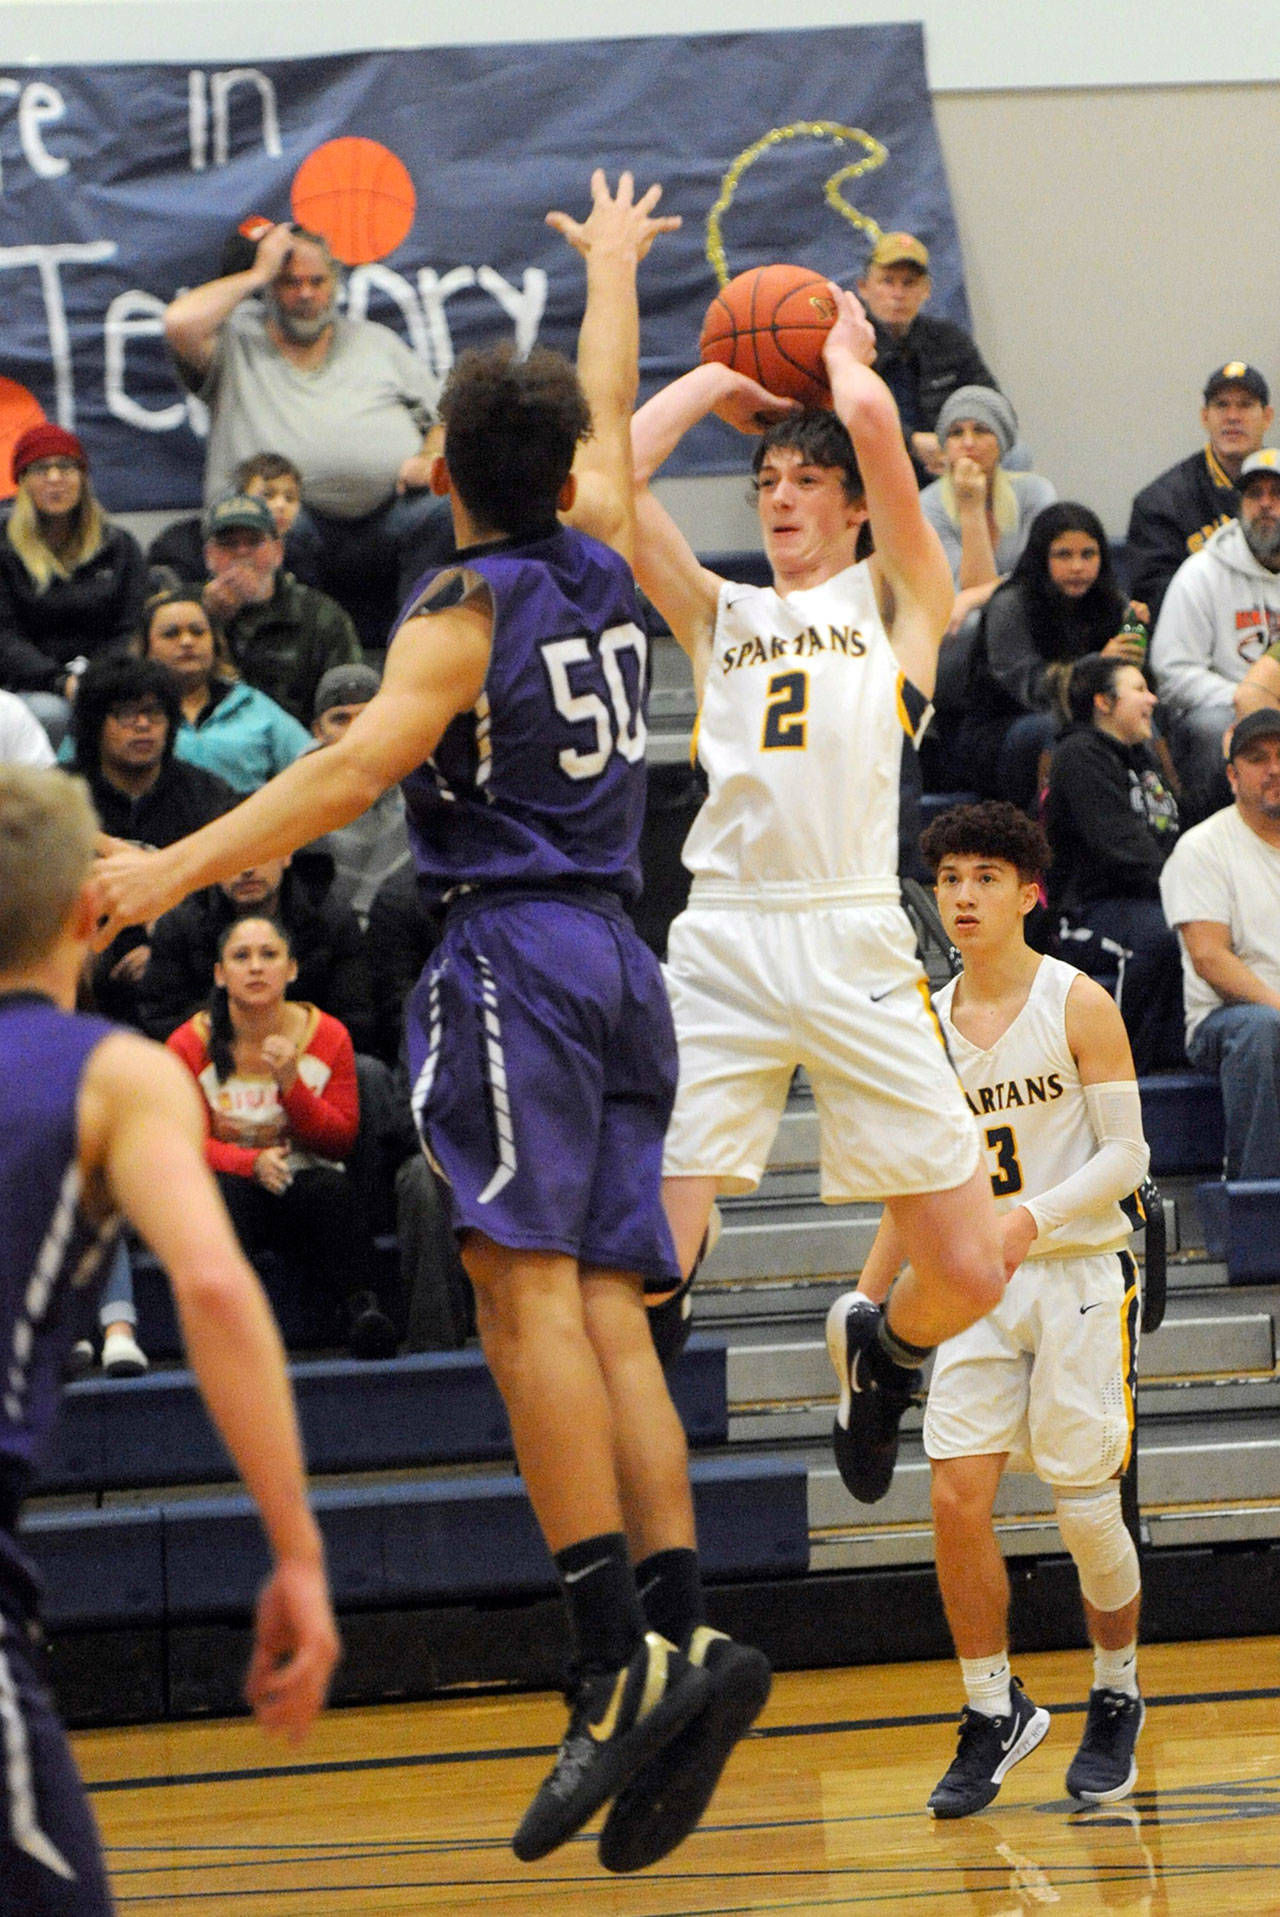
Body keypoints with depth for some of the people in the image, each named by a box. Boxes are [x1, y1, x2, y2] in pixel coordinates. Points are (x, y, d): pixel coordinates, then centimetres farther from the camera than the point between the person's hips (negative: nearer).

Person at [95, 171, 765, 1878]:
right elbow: (609, 419, 34)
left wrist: (178, 869, -27)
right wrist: (612, 268, 51)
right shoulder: (603, 569, 14)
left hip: (514, 952, -7)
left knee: (529, 1287, -15)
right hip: (616, 958, 7)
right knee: (604, 1311, 3)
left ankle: (625, 1655, -26)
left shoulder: (464, 614, -5)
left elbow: (354, 770, -20)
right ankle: (673, 1636, -8)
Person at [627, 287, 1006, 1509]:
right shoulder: (718, 615, 21)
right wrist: (720, 378, 20)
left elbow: (874, 419, 0)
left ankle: (879, 1351, 34)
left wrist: (842, 349, 20)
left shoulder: (897, 598, 14)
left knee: (970, 1275, 0)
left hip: (856, 941, -1)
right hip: (722, 943, 1)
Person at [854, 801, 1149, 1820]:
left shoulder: (1078, 1005, -7)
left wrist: (1034, 1216, -24)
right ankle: (995, 1711, 8)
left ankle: (1118, 1699, 20)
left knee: (1085, 1507, -2)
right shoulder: (926, 1025, 7)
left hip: (1079, 1276, -4)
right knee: (957, 1498, -7)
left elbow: (1126, 1155, -9)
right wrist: (869, 1298, 14)